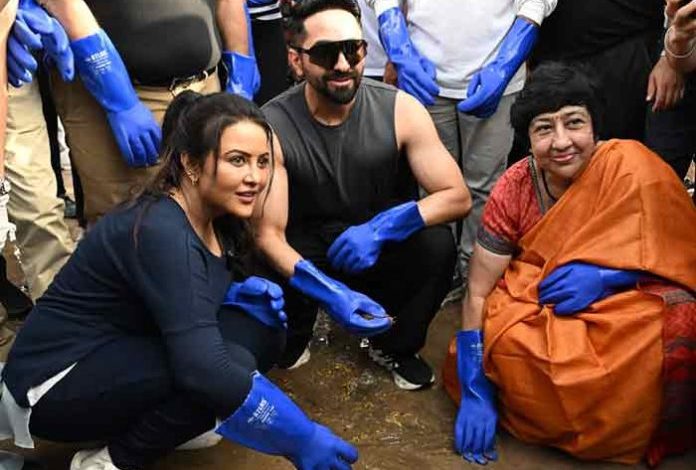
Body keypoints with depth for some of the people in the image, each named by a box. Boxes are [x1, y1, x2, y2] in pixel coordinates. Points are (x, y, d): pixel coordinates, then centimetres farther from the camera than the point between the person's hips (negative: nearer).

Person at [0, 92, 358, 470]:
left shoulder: (213, 217, -2)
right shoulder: (163, 232, -29)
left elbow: (198, 298, 13)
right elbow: (204, 369, -37)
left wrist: (245, 292, -9)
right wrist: (299, 439, -30)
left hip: (118, 354, 8)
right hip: (55, 386, -8)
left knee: (263, 327, -6)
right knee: (232, 361, -27)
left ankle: (163, 420, 6)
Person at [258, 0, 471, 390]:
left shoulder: (401, 110, -16)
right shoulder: (272, 126, -19)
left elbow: (458, 197, -14)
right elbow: (268, 234, -22)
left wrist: (380, 227, -31)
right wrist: (329, 292, -40)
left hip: (382, 251, 1)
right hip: (310, 257, -1)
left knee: (436, 244, -28)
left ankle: (396, 346, 2)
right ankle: (294, 340, 7)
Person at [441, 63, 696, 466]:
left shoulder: (631, 166, -16)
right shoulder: (515, 189, -10)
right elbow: (477, 293, -10)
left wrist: (604, 276, -26)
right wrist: (473, 391, -17)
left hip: (627, 308, -1)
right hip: (537, 310, 2)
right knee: (508, 342, -26)